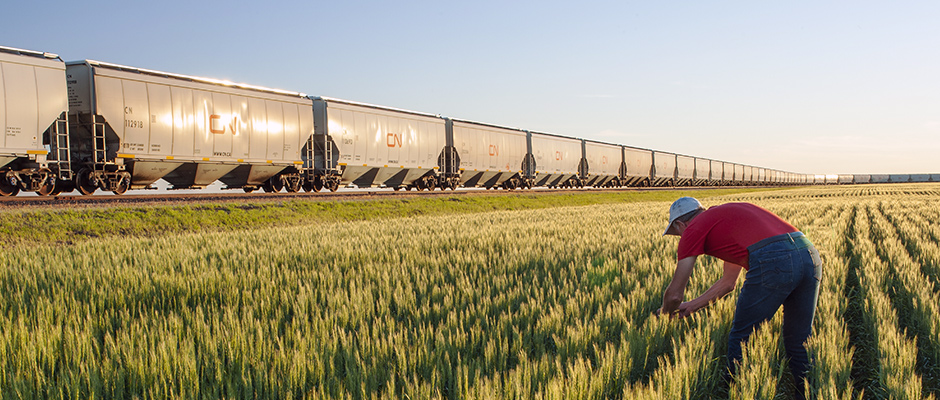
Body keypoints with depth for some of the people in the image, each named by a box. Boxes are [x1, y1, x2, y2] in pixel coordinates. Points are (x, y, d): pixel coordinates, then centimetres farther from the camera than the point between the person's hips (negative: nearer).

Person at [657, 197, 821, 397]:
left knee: (741, 338, 11)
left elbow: (674, 294, 14)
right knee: (799, 343, 22)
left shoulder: (694, 229, 12)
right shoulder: (727, 216, 34)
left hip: (774, 261, -8)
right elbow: (728, 282, 42)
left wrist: (666, 313, 36)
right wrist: (693, 305, 50)